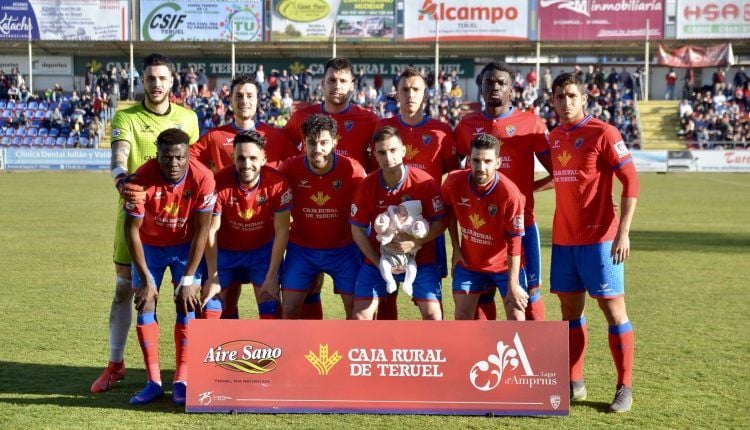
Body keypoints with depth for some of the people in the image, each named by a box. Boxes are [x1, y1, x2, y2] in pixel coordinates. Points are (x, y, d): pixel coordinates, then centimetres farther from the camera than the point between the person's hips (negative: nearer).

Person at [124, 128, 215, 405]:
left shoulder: (202, 178, -28)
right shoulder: (142, 179, -28)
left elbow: (201, 231, -20)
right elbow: (131, 229, -19)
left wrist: (187, 279, -20)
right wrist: (145, 278, -19)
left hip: (185, 245, 0)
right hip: (149, 245, 1)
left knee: (187, 306, -10)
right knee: (145, 306, -6)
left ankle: (181, 382, -3)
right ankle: (153, 382, 2)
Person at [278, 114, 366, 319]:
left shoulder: (352, 170, -17)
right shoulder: (290, 168, -14)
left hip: (343, 247, -1)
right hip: (301, 248, 1)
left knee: (356, 307, 0)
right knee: (289, 308, 0)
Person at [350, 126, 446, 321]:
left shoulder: (424, 182, -14)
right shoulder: (366, 186, -9)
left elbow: (440, 222, -9)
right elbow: (357, 229, -2)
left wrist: (415, 243, -24)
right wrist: (378, 262, -11)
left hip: (420, 258, -1)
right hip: (378, 258, 2)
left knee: (433, 314, -11)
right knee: (361, 315, -5)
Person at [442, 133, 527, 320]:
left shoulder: (510, 193, -27)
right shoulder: (454, 182, -17)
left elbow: (514, 241, -21)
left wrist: (513, 285, -20)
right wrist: (456, 248, 5)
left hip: (505, 264, -3)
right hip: (469, 263, 3)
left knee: (516, 320, -5)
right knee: (462, 317, 4)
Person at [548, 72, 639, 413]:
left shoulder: (603, 133, -8)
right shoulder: (554, 137, 10)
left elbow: (630, 182, -11)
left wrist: (623, 232, -16)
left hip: (598, 238, -6)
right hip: (563, 239, 6)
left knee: (612, 308, 0)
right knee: (570, 309, 10)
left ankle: (624, 387, 10)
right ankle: (574, 383, 20)